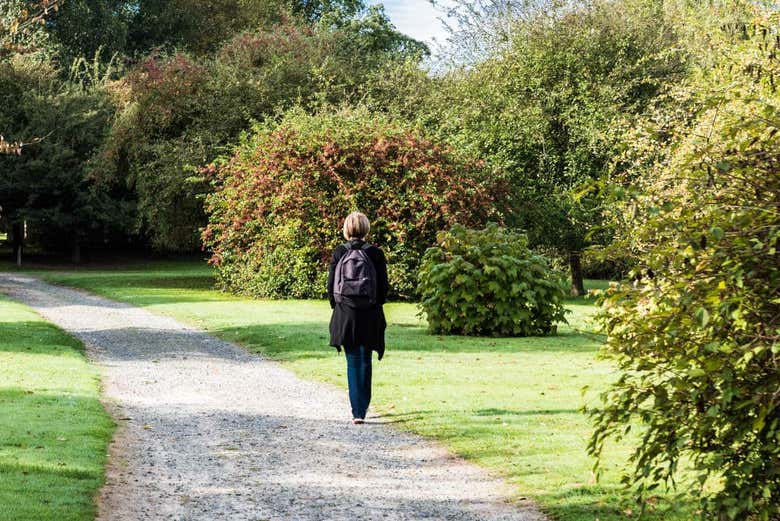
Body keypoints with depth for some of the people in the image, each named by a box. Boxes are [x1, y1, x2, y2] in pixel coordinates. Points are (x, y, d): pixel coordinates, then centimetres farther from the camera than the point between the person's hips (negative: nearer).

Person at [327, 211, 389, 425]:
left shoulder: (339, 253, -3)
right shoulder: (375, 254, -5)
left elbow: (331, 285, -1)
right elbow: (383, 287, -2)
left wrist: (336, 306, 12)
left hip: (345, 314, 0)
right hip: (369, 315, 0)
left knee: (353, 361, 4)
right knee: (365, 361, 14)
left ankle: (357, 411, -6)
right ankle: (363, 406, 21)